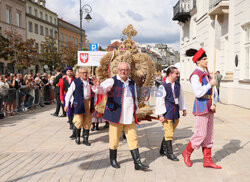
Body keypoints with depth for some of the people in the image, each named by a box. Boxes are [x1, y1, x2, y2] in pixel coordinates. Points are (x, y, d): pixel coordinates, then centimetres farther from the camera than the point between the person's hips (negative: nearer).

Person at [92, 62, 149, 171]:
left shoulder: (132, 83, 15)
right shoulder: (112, 81, -4)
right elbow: (102, 89, -21)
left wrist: (135, 112, 23)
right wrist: (97, 85, -44)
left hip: (130, 117, 5)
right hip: (116, 116, -5)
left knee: (133, 139, 5)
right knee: (114, 139, 4)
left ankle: (137, 163, 11)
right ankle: (113, 160, 25)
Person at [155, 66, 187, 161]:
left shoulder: (178, 85, 10)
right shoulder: (163, 86, -12)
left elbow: (181, 97, 23)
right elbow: (159, 101, -12)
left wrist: (183, 109, 22)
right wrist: (161, 115, -14)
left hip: (175, 112, 7)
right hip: (167, 113, -7)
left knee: (169, 132, 15)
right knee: (169, 133, -4)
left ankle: (163, 150, 31)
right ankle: (169, 153, 8)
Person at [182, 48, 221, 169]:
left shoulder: (207, 74, 14)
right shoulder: (195, 75, -12)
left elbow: (214, 91, 13)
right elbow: (198, 93, -22)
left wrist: (214, 104, -1)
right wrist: (210, 84, -16)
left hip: (209, 108, 8)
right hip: (201, 107, -8)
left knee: (209, 134, 9)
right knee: (201, 134, -6)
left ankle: (207, 161, 16)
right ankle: (187, 153, 16)